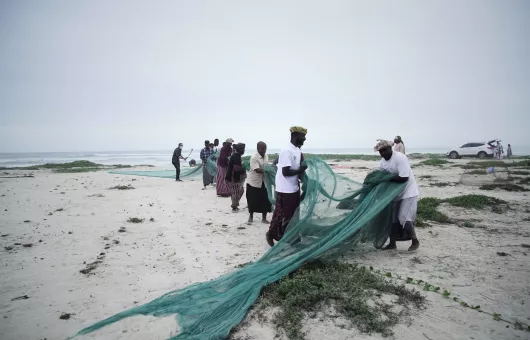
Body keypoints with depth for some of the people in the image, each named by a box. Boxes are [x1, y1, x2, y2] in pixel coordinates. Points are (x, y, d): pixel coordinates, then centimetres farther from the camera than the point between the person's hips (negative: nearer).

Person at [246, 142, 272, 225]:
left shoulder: (266, 156, 3)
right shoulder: (254, 157, -20)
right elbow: (257, 170, -27)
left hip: (263, 182, 6)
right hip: (253, 182, -6)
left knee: (265, 200, 4)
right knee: (252, 201, 5)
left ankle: (264, 218, 18)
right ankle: (250, 217, 25)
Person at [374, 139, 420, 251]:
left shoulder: (400, 158, -22)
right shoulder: (382, 162, 2)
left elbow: (404, 178, -29)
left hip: (408, 192, -8)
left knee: (404, 218, -10)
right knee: (392, 218, 8)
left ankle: (415, 241, 12)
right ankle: (392, 243, 20)